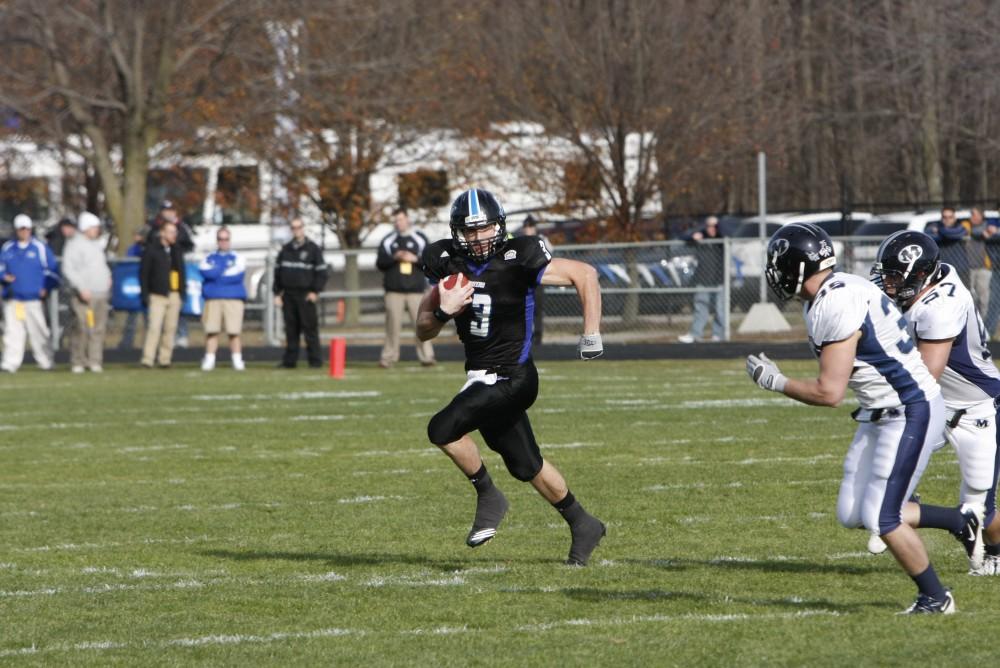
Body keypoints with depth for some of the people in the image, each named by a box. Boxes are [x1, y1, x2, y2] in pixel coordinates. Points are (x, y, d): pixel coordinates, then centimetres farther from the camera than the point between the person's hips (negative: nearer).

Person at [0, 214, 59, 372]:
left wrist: (46, 288, -3)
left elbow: (53, 269, 7)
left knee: (38, 331, -1)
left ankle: (45, 362, 7)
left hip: (33, 299, -2)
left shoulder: (40, 248, 4)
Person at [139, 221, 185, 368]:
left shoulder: (177, 250, 13)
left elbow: (181, 272, 18)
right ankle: (148, 359, -15)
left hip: (174, 295, 5)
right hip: (158, 295, -5)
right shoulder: (152, 249, -3)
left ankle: (165, 359, 11)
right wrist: (145, 294, -9)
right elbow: (143, 272, -4)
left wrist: (182, 291, 9)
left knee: (170, 328, 5)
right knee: (154, 327, -14)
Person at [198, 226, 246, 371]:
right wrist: (226, 273, -2)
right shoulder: (209, 259, 16)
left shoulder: (238, 259, 11)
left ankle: (237, 360, -2)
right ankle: (209, 360, -2)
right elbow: (206, 273, -3)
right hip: (213, 299, 1)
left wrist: (216, 275, -1)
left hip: (234, 299, -1)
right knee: (211, 331, -5)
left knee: (234, 332, -6)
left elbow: (238, 276, -5)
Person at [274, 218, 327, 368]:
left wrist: (315, 291, -9)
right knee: (290, 328, 5)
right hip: (288, 294, 4)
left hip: (306, 295, -4)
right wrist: (277, 293, 9)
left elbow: (321, 271, 0)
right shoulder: (285, 250, 14)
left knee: (310, 327, -7)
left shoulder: (313, 249, 2)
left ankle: (315, 360, -5)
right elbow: (277, 272, 17)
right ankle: (290, 360, 9)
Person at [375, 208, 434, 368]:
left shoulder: (420, 239, 8)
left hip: (416, 290, -1)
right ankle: (389, 357, 3)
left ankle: (426, 356, -6)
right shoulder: (388, 241, 10)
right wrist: (394, 258, -12)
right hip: (394, 290, 1)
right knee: (392, 323, -3)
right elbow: (380, 263, 4)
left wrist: (415, 259, -12)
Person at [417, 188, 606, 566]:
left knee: (443, 429, -22)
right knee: (526, 466, 16)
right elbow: (423, 332, 5)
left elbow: (584, 274, -10)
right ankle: (583, 525, 34)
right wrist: (443, 311, -17)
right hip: (483, 378, 7)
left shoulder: (517, 261, -15)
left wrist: (592, 334, -14)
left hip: (511, 379, -7)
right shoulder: (449, 263, 1)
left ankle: (488, 497, -1)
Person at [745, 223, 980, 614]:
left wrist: (775, 382, -13)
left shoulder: (837, 307, -25)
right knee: (852, 515, 9)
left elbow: (829, 393, -24)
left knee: (880, 518, -7)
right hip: (879, 415, 10)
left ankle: (935, 598, 10)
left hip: (910, 414, -10)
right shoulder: (835, 294, 6)